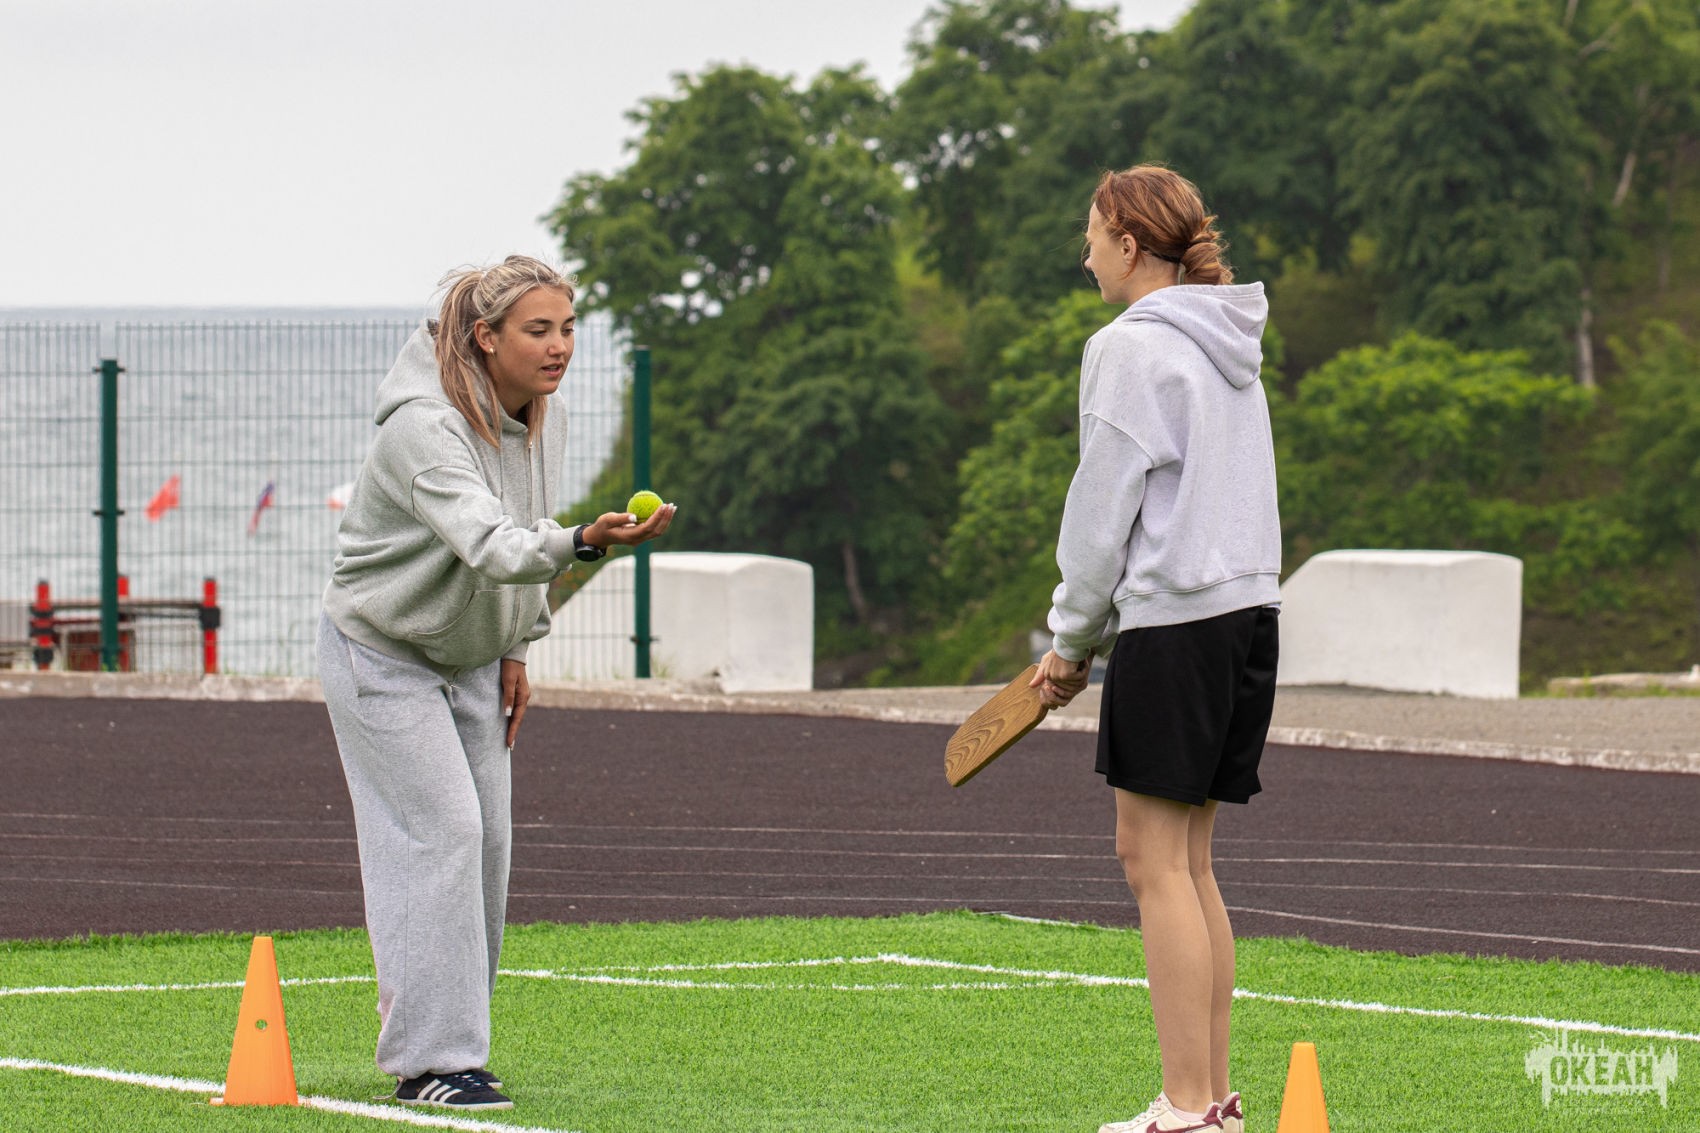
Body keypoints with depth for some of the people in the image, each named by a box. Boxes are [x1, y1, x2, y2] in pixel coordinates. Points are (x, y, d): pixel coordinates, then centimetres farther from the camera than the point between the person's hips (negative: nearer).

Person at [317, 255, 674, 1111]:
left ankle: (442, 1038, 18)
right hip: (382, 653, -8)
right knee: (442, 831, -16)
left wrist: (514, 648, 10)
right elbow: (490, 545, -45)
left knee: (485, 840, 5)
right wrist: (583, 542, -61)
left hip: (471, 657, 8)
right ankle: (431, 1061, -14)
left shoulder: (545, 421, -4)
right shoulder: (426, 428, -30)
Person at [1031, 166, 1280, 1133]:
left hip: (1173, 621, -8)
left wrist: (1074, 640, 2)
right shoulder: (1231, 348, 16)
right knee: (1188, 862, 12)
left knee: (1155, 859, -5)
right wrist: (1096, 632, 20)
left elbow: (1105, 509, -9)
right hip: (1249, 612, 8)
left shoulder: (1132, 348, -9)